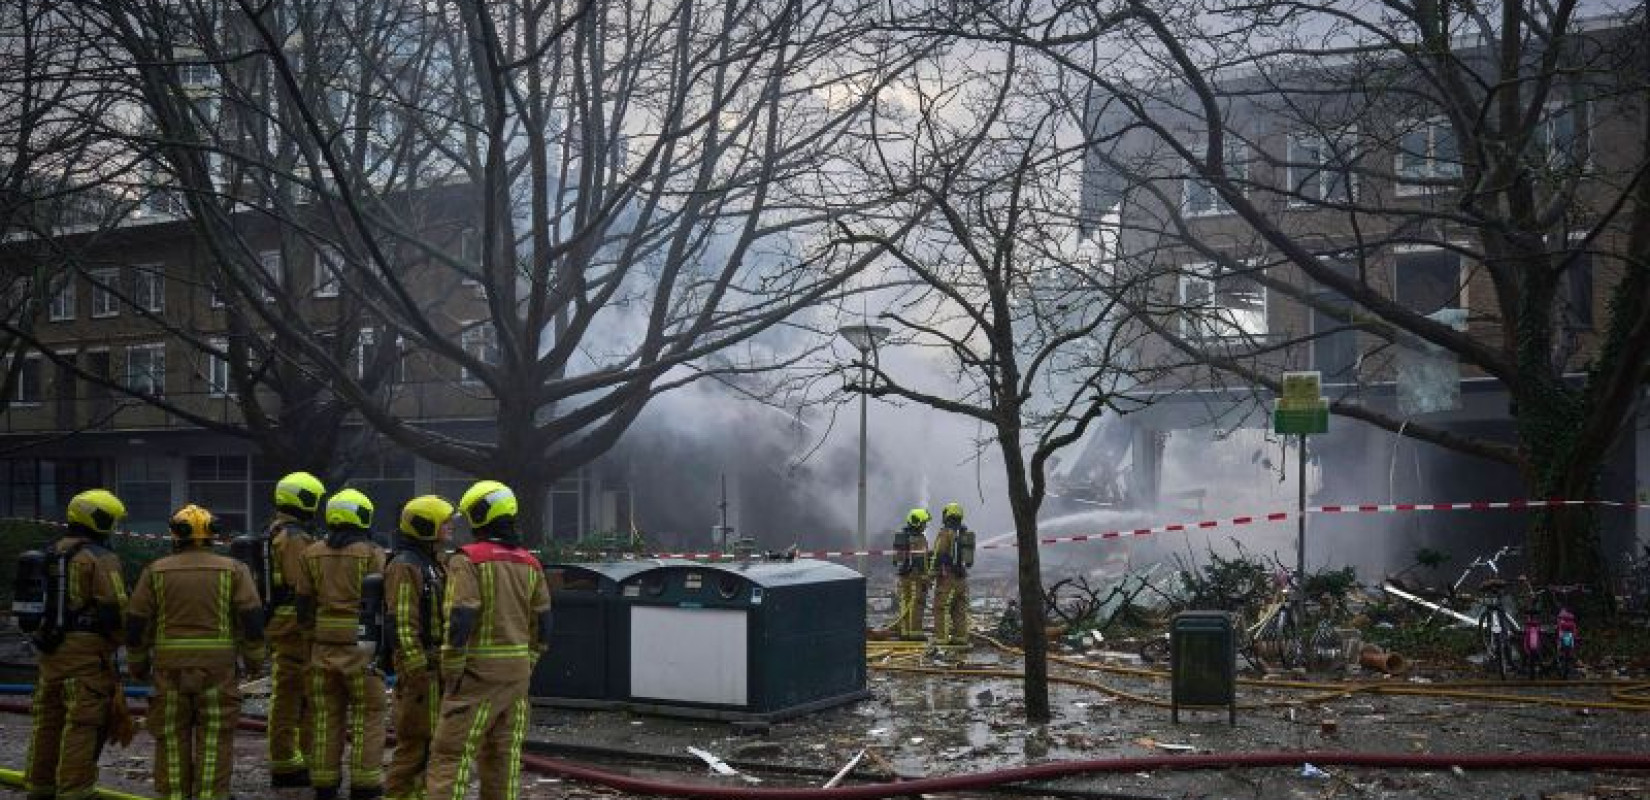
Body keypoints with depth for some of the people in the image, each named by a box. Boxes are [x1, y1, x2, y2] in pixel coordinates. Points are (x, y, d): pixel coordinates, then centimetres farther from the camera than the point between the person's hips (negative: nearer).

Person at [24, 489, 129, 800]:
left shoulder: (50, 555, 14)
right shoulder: (100, 559, -12)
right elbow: (115, 608, -17)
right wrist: (119, 640, -3)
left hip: (50, 649, 8)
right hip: (87, 650, -8)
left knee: (48, 719, 16)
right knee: (83, 723, -5)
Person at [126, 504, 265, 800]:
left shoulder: (156, 572, 3)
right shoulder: (233, 570, 1)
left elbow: (136, 623, 3)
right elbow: (252, 618, -5)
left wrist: (137, 664, 15)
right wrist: (254, 660, 5)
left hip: (170, 667, 1)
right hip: (217, 668, -1)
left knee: (172, 739, 9)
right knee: (214, 739, 3)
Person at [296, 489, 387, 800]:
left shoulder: (313, 554, 6)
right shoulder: (372, 555, -9)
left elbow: (304, 603, 9)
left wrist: (310, 634, 19)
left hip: (323, 645, 4)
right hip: (361, 646, -4)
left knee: (326, 715, 13)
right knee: (367, 714, 5)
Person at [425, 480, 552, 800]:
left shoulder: (468, 560, -10)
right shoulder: (530, 564, 10)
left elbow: (459, 622, -16)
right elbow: (542, 625, 12)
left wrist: (451, 674, -10)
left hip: (479, 670, -6)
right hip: (518, 671, 6)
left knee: (451, 753, -4)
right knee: (504, 753, 13)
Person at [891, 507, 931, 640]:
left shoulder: (901, 536, 11)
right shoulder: (919, 539, -15)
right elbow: (921, 561, -19)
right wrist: (925, 579, -16)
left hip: (903, 575, 8)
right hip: (916, 575, -8)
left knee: (905, 603, 11)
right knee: (917, 604, -3)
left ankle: (903, 631, 12)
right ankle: (915, 632, -3)